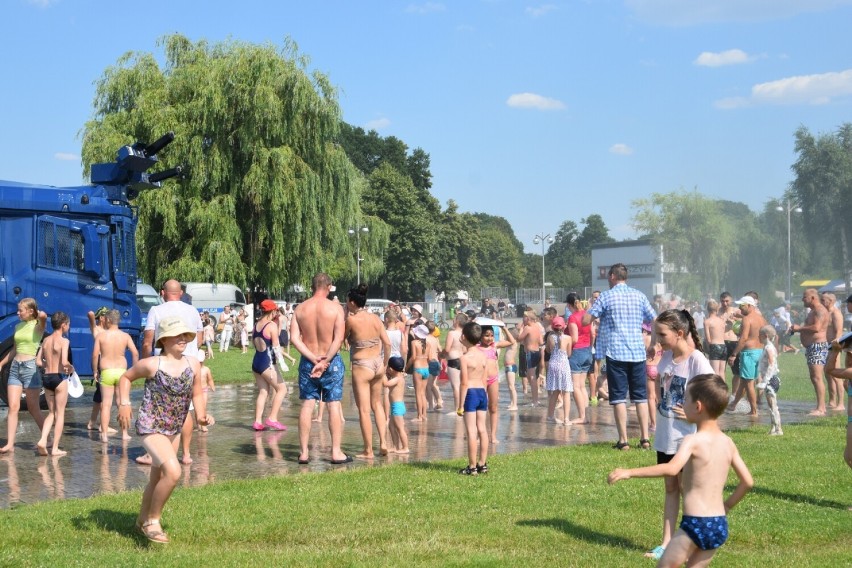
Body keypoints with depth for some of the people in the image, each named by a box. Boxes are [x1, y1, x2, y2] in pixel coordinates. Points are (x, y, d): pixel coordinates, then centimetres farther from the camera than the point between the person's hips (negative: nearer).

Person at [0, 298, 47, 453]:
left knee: (33, 409, 1)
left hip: (30, 367, -6)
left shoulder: (37, 326, -5)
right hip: (15, 367, 6)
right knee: (13, 407, -3)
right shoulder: (18, 327, 13)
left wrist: (38, 313, -8)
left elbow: (43, 316, -30)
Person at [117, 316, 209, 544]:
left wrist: (201, 414, -9)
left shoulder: (193, 364, -2)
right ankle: (152, 521, -4)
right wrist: (124, 404, -9)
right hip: (151, 427, -6)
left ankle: (143, 519, 44)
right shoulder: (152, 364, -14)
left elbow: (197, 394, 9)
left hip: (174, 430, 6)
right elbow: (125, 377, 2)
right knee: (173, 472, -23)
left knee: (158, 478, 21)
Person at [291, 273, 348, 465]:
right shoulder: (335, 308, -7)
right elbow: (338, 338, -16)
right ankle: (336, 452, 3)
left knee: (307, 406, 5)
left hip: (307, 362, 2)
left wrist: (313, 359, -10)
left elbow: (294, 338, -7)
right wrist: (324, 361, -15)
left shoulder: (300, 309, 0)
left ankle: (304, 452, 7)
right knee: (334, 405, 3)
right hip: (332, 362, -2)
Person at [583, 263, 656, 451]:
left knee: (618, 397, 0)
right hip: (638, 352, 3)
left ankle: (623, 440, -2)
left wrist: (598, 314, 15)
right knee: (640, 396, 10)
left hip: (615, 352, -3)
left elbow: (586, 320, -6)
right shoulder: (639, 295, 7)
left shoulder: (606, 296, -3)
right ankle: (645, 438, 8)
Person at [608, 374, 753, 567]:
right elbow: (748, 482, 11)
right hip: (720, 525, 7)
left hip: (696, 524, -7)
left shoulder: (693, 441, -13)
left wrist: (629, 472, -30)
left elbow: (671, 469, -30)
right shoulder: (728, 442, 7)